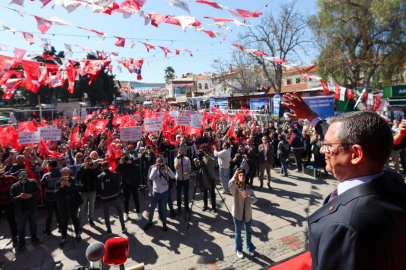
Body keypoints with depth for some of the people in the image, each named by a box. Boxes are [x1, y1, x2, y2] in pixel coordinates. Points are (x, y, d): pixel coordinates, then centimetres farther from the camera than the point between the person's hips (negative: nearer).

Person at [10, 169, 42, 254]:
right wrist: (20, 196, -29)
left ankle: (34, 239, 35)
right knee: (20, 227, 7)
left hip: (33, 208, 1)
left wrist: (30, 195, -24)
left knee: (33, 224, 17)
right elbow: (11, 198, -12)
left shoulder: (33, 182, -6)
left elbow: (38, 191, -8)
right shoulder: (14, 186, -8)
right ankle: (21, 244, 22)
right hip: (20, 210, -1)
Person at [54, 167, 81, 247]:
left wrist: (69, 184, -34)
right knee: (64, 221, 5)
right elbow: (56, 194, -13)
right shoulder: (58, 182, -4)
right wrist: (61, 186, -26)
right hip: (63, 205, 0)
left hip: (73, 204, 0)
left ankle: (77, 233, 34)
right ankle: (64, 238, 20)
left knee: (75, 219, 17)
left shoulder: (72, 180, -4)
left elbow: (77, 187, -21)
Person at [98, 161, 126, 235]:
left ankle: (109, 230, 21)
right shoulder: (114, 175, -9)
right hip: (114, 197, 0)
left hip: (104, 198, 1)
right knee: (120, 211, 15)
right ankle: (123, 228, 18)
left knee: (106, 214, 13)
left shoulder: (99, 177, -6)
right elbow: (118, 185, -2)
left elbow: (98, 188, 3)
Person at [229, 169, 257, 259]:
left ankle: (249, 248, 44)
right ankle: (238, 250, 36)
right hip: (237, 213, -3)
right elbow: (230, 185, -38)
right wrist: (235, 175, -45)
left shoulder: (249, 188, -2)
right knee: (238, 232, 14)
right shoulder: (235, 187, -13)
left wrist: (247, 197, -25)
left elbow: (255, 200, -7)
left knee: (248, 231, 21)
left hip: (248, 213, 3)